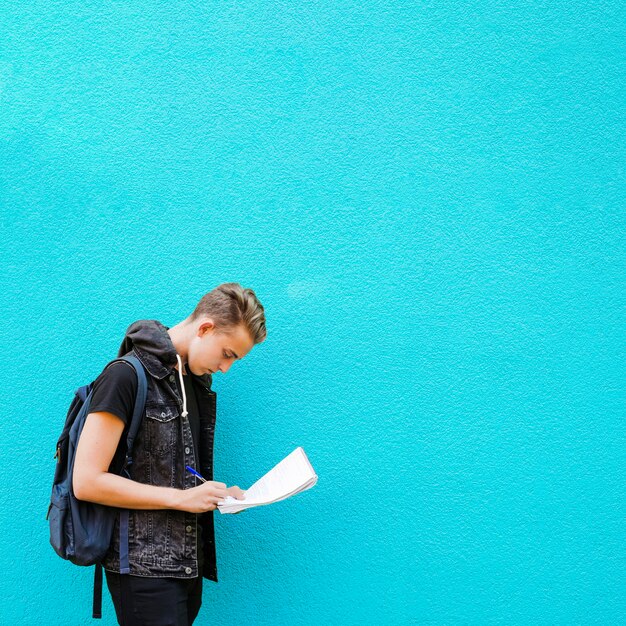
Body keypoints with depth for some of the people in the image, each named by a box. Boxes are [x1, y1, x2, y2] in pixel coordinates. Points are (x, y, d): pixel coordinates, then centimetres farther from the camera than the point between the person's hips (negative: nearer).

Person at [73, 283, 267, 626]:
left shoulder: (197, 382, 13)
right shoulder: (127, 375, -13)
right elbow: (87, 482, -18)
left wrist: (217, 494, 2)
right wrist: (181, 498, -17)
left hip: (189, 564, 8)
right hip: (145, 568, -7)